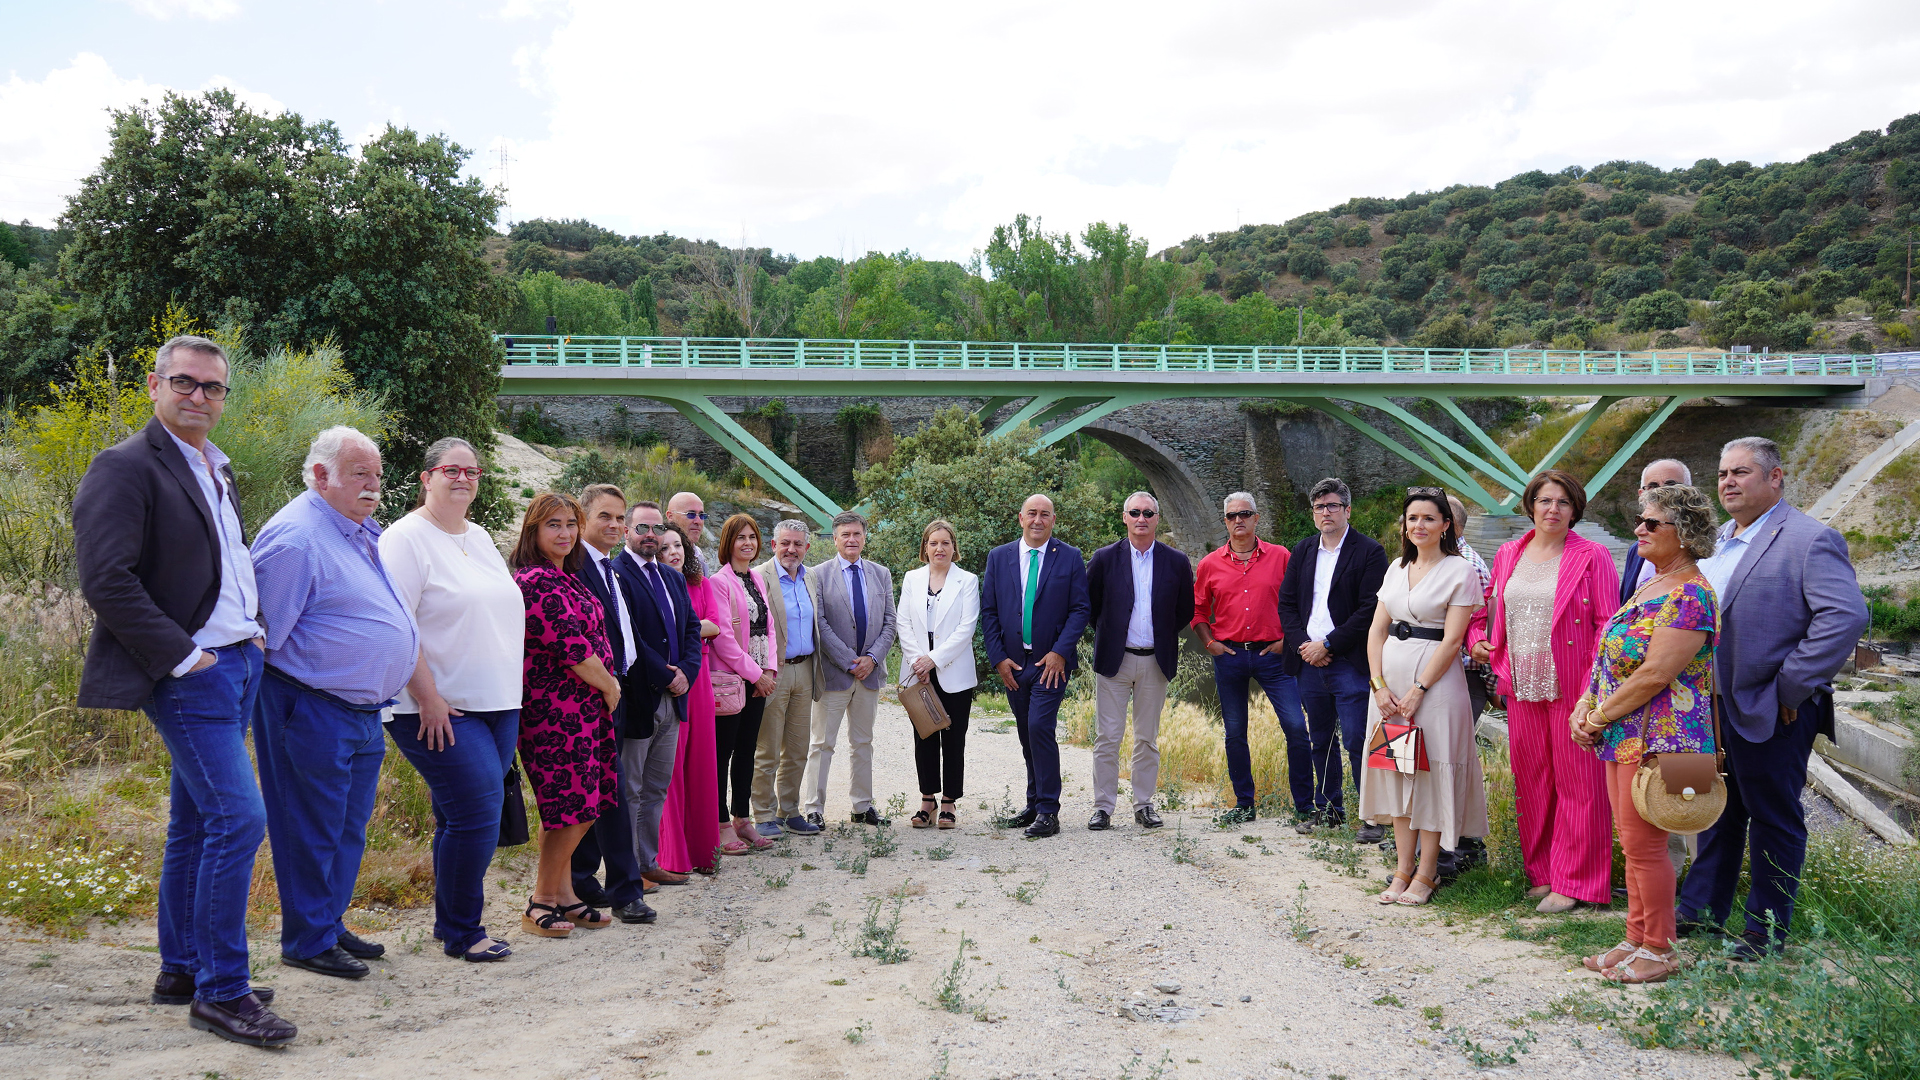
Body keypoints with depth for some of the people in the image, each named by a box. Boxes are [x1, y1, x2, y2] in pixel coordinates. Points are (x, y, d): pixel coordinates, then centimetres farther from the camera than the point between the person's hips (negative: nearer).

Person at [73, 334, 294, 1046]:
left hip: (238, 664, 9)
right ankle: (221, 991, -2)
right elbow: (106, 580, -18)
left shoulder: (218, 470, 16)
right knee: (238, 818, -12)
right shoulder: (126, 467, -10)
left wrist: (254, 630, 12)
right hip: (188, 674, -9)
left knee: (195, 824, 15)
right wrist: (183, 655, -17)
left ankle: (181, 970, 26)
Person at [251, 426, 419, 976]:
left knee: (349, 827, 17)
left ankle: (331, 925, 29)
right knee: (312, 829, 1)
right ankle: (307, 942, 13)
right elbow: (268, 630, -15)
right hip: (313, 711, -9)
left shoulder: (363, 530, 14)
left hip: (363, 712, 9)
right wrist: (284, 692, -10)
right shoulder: (295, 536, -16)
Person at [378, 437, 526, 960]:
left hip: (497, 704, 8)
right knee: (477, 816, -10)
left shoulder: (479, 537, 17)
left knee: (459, 819, 12)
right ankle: (462, 934, 5)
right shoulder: (406, 538, -9)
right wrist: (428, 697, -19)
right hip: (438, 710, -8)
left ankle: (450, 924, 23)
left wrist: (508, 689, 18)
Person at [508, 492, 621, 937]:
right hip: (558, 709, -10)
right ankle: (542, 901, 7)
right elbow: (571, 645, -19)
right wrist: (610, 688, -6)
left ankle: (563, 893, 21)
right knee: (570, 807, -4)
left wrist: (607, 686, 14)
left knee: (575, 808, 13)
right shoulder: (536, 581, -16)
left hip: (584, 708, 10)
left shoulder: (565, 578, 16)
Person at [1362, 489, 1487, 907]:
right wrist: (1379, 684, -3)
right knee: (1397, 769, 8)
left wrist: (1418, 690, -15)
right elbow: (1377, 629, 9)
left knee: (1431, 772, -1)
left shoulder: (1459, 571, -6)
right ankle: (1403, 868, 16)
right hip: (1390, 678, 6)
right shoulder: (1397, 568, 12)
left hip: (1435, 680, -6)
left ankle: (1426, 874, 8)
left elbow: (1452, 640, -12)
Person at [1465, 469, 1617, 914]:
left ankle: (1574, 881, 10)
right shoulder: (1508, 555, 11)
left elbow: (1608, 623, -7)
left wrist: (1595, 684, -16)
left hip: (1571, 689, -5)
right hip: (1522, 688, 5)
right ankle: (1541, 872, 24)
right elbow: (1488, 606, 24)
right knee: (1530, 779, 11)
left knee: (1576, 783, 0)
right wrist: (1476, 638, 5)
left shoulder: (1592, 556, -3)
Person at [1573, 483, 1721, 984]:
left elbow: (1654, 674, -21)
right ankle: (1636, 941, 23)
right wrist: (1583, 707, 3)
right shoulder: (1649, 587, 16)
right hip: (1624, 736, 9)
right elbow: (1612, 657, 16)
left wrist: (1600, 717, -13)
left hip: (1657, 736, -9)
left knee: (1643, 844, -3)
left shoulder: (1689, 595, -16)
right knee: (1634, 845, 14)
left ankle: (1659, 951, 10)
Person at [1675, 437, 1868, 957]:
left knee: (1775, 819, 5)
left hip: (1769, 713, -8)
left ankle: (1767, 931, 17)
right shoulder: (1718, 540, 13)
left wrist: (1790, 687, -21)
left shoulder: (1810, 539, -13)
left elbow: (1846, 616, -24)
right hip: (1713, 707, 8)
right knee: (1717, 813, 18)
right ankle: (1701, 910, 29)